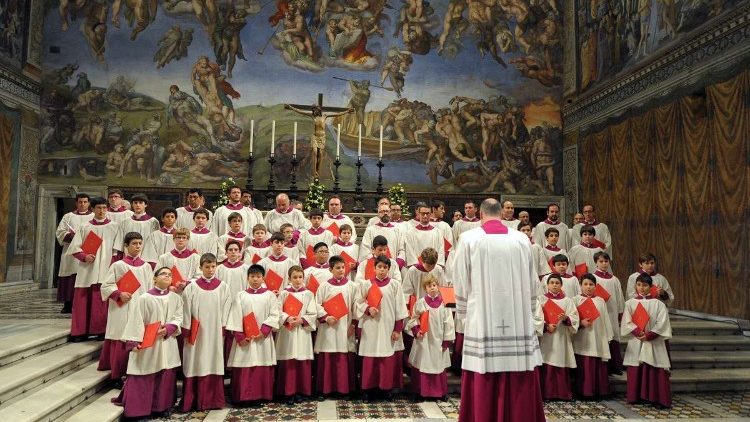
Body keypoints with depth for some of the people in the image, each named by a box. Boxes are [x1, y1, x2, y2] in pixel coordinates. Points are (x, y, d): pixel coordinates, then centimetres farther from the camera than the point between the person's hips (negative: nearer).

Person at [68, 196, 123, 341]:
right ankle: (81, 331, 7)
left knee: (103, 301, -4)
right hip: (87, 270, 2)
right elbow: (74, 248, 8)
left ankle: (101, 330, 4)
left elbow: (117, 250, 2)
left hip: (105, 270, -2)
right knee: (83, 300, 1)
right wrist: (84, 256, -10)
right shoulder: (85, 227, 10)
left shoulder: (114, 227, 7)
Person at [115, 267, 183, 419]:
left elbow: (178, 318, 3)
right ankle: (137, 408, 13)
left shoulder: (176, 298, 3)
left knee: (166, 376, 9)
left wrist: (168, 329, -15)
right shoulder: (144, 298, -10)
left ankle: (162, 407, 23)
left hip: (167, 344, 4)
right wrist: (134, 343, -14)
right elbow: (136, 322, -9)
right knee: (144, 378, 0)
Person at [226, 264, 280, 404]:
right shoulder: (241, 295, 6)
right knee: (244, 368, -1)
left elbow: (274, 315, -3)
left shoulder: (270, 295, 4)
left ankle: (262, 395, 10)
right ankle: (243, 396, 8)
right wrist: (240, 336, -9)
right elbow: (235, 317, 0)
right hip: (244, 338, 0)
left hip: (263, 338, 0)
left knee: (263, 367, 1)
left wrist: (263, 331, -13)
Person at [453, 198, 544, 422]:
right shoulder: (521, 239, 3)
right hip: (519, 321, 2)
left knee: (484, 384, 4)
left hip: (483, 320, -2)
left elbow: (461, 282, 1)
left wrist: (463, 312, 14)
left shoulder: (469, 238, -3)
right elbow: (531, 282, 8)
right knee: (520, 384, 9)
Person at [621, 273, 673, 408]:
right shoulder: (630, 303, 4)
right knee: (635, 371, 3)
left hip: (654, 343, -1)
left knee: (655, 370, -4)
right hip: (635, 342, 1)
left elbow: (662, 323, -6)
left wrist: (649, 335, -15)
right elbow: (627, 322, -2)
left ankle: (657, 398, 1)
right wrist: (639, 332, -16)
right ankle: (635, 397, 11)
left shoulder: (658, 304, 2)